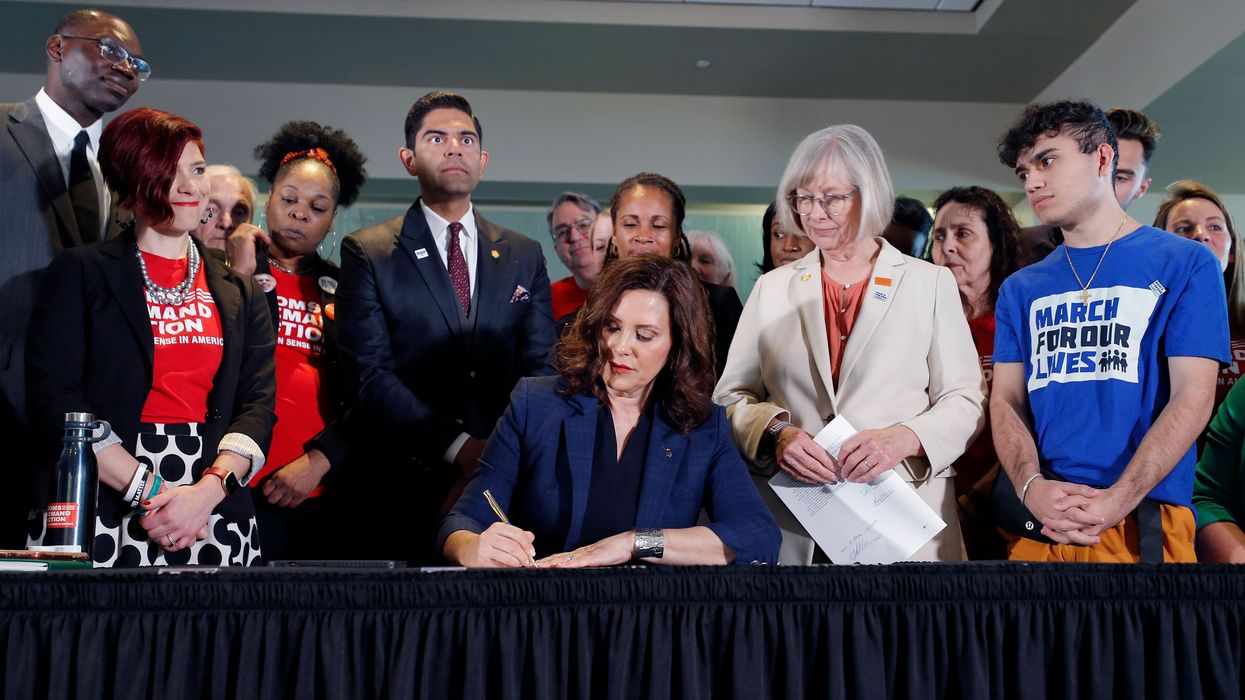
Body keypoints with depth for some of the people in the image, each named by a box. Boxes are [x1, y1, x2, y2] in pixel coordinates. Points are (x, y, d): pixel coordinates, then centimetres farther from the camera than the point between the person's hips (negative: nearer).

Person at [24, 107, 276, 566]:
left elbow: (257, 404, 4)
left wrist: (208, 490, -14)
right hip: (99, 512, -2)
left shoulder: (239, 295, 13)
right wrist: (149, 490, -12)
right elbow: (54, 398, -4)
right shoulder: (80, 272, 5)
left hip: (215, 516, 2)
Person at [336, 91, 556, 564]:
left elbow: (541, 368, 6)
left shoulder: (524, 256, 12)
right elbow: (371, 377, -7)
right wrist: (461, 447, -15)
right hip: (404, 495, -2)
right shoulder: (367, 253, 2)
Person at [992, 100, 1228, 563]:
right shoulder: (1020, 290, 13)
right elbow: (1006, 400, 6)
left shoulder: (1185, 264, 2)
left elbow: (1193, 397, -6)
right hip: (1036, 524, 3)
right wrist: (1031, 486, -15)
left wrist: (1116, 502, -19)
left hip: (1142, 522, -3)